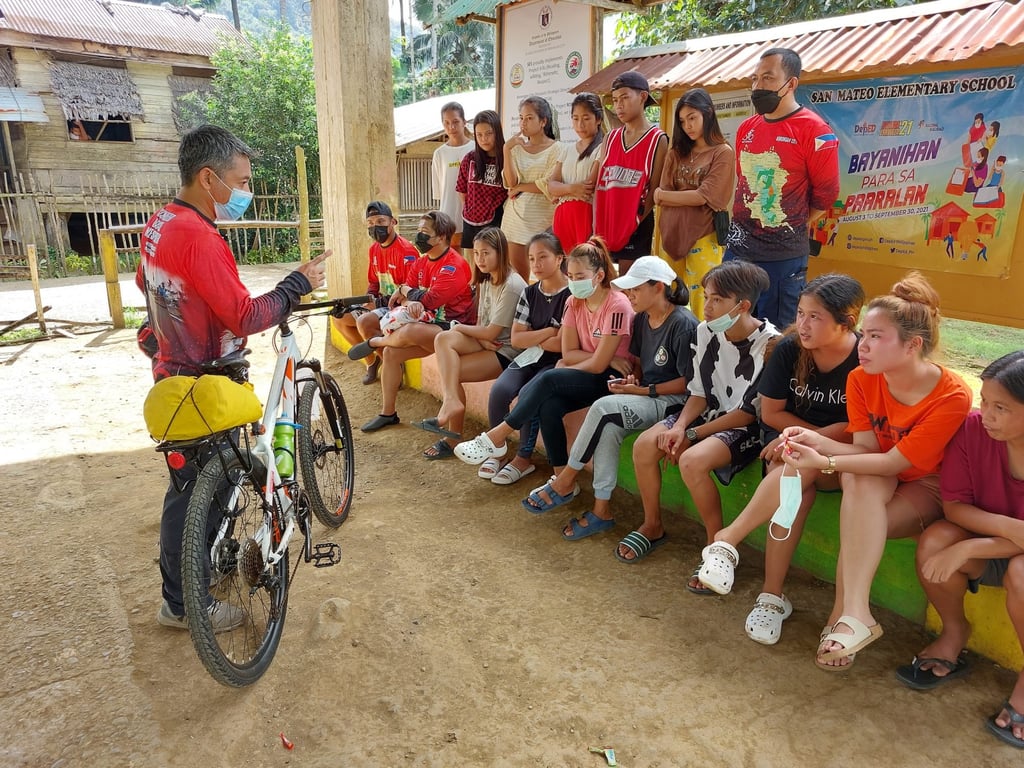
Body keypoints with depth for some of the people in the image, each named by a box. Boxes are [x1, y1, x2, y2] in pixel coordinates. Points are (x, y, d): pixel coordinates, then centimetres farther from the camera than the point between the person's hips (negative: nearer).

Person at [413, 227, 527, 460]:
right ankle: (452, 401, -25)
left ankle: (453, 437, -8)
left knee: (451, 372, -21)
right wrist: (484, 341, -13)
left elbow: (491, 332, -18)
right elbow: (481, 324, 10)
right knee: (443, 338, -19)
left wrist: (459, 327, -4)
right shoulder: (485, 281, 12)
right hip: (488, 342, 8)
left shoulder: (511, 286, -17)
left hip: (507, 351, -8)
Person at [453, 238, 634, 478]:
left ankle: (497, 437, -19)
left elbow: (599, 364, -17)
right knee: (549, 404, -28)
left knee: (548, 380, -29)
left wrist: (563, 368, -6)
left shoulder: (617, 306, -16)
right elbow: (568, 353, -1)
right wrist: (602, 357, -14)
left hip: (611, 378, -6)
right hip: (584, 375, 6)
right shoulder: (574, 303, 6)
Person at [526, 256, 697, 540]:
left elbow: (688, 381, -15)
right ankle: (601, 511, -17)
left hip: (673, 400, -7)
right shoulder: (641, 319, 10)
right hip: (645, 396, 7)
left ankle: (565, 481, -12)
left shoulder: (683, 325, -15)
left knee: (603, 407, -28)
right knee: (608, 428, -25)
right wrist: (632, 379, -1)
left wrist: (642, 391, -16)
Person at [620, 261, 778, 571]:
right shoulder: (706, 331, -1)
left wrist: (693, 433, -18)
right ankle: (652, 526, 10)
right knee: (644, 445, -13)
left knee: (692, 460, -32)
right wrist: (680, 426, -15)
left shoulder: (769, 344, -20)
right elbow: (699, 392, 4)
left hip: (748, 429, -6)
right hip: (709, 414, 7)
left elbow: (751, 412, -17)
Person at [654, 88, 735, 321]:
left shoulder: (723, 153, -4)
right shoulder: (677, 152, 12)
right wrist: (690, 198, -11)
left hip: (703, 237, -5)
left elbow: (703, 197, -11)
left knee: (700, 305, 0)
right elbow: (660, 198, 4)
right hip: (672, 233, 5)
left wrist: (664, 195, -2)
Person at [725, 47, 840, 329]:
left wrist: (797, 228, 2)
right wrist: (743, 220, 14)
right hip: (737, 249, 6)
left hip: (784, 256, -6)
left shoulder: (814, 131, -11)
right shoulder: (745, 129, 9)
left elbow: (826, 192, -6)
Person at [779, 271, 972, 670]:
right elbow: (866, 448, -14)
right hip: (876, 476, 3)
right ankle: (855, 615, -33)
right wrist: (816, 441, -34)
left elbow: (895, 462, -27)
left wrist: (825, 463, -38)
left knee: (860, 525, -32)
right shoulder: (861, 380, -13)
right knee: (860, 483, -34)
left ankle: (841, 617, -17)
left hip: (926, 487, -3)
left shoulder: (952, 397, -26)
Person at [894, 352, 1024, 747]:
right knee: (935, 540, -27)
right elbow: (954, 505, -13)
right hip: (986, 545, 3)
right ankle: (954, 633, 2)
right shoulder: (973, 428, -18)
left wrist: (966, 549, -31)